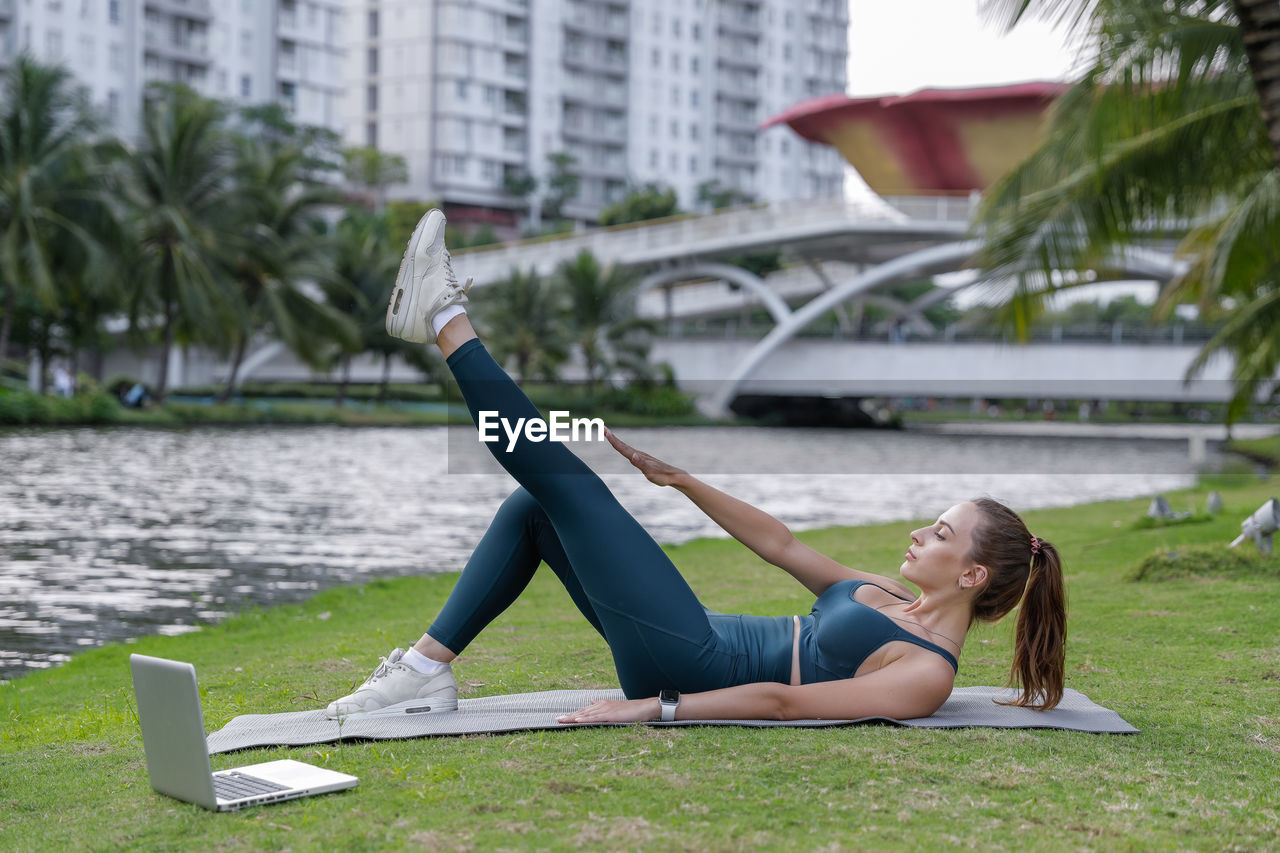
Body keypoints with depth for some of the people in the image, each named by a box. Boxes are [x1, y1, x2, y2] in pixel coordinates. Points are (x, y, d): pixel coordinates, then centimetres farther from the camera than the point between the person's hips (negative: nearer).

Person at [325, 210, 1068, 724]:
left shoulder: (928, 673, -14)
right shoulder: (897, 601, 13)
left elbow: (784, 702, -21)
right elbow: (783, 546, 18)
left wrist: (653, 708, -25)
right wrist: (678, 477, 15)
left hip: (690, 667, -9)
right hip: (702, 645, 9)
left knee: (566, 480, -12)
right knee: (530, 511, 10)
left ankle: (446, 323, 1)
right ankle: (428, 669, 7)